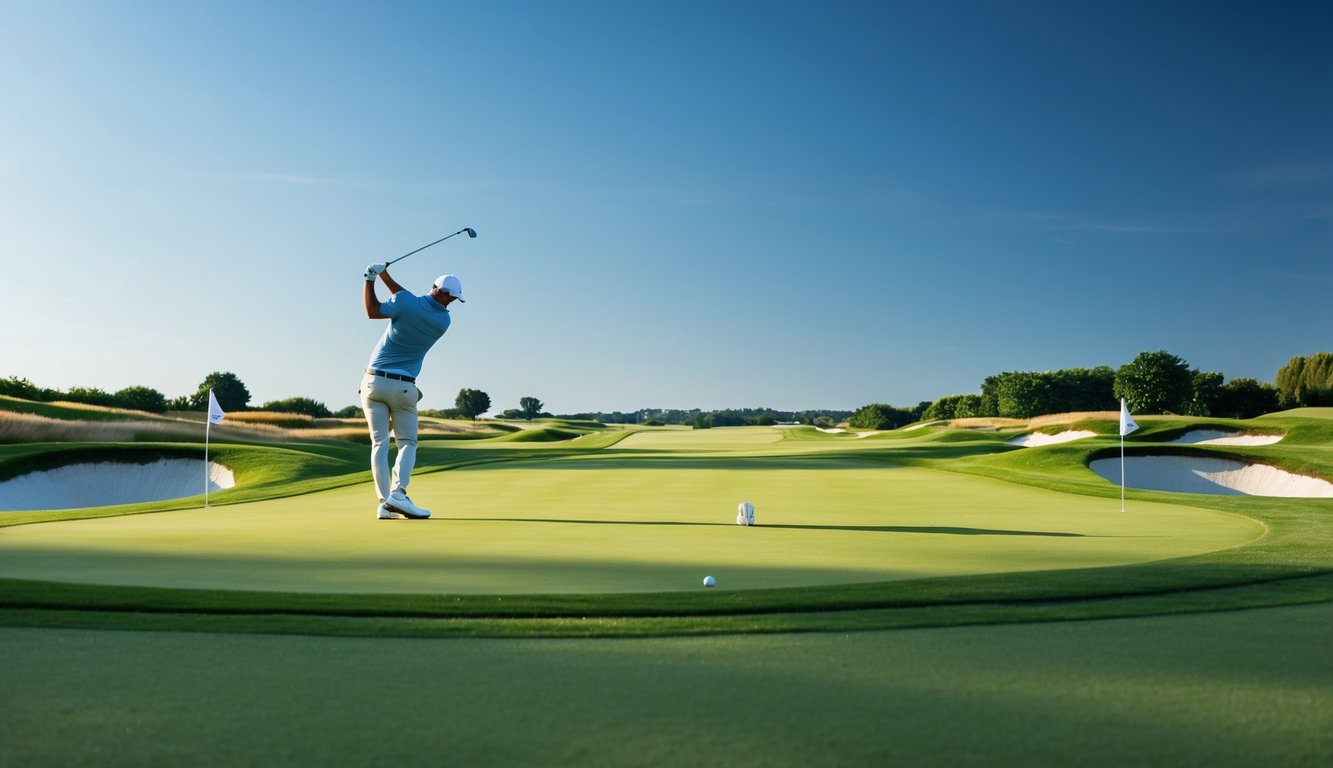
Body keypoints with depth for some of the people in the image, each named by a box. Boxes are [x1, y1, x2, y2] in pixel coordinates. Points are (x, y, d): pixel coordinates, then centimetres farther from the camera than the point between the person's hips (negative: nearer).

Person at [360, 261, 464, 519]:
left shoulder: (405, 302, -10)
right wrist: (385, 277, 12)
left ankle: (384, 503, -4)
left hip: (374, 381, 0)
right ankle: (398, 493, -13)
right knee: (407, 443, 10)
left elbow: (372, 312, 2)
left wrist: (371, 279, 11)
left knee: (380, 444, 3)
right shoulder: (443, 321, -1)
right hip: (403, 387, 0)